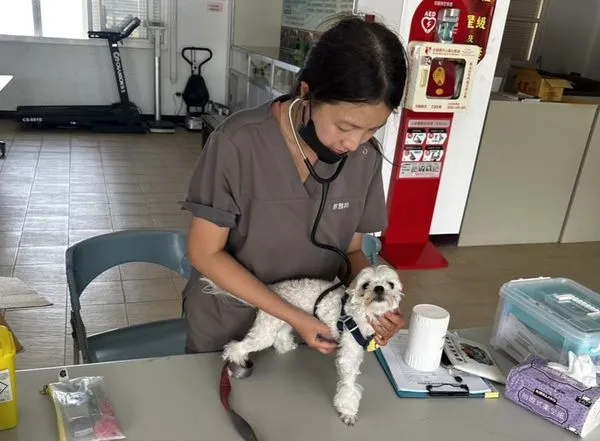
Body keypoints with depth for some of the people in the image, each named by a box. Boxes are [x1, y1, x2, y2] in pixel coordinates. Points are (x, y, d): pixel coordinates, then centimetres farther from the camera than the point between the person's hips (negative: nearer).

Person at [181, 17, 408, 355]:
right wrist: (294, 317, -24)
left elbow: (351, 251, -2)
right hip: (225, 328, -3)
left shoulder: (366, 158, -13)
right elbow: (206, 254, -19)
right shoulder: (238, 143, -26)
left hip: (313, 328, 3)